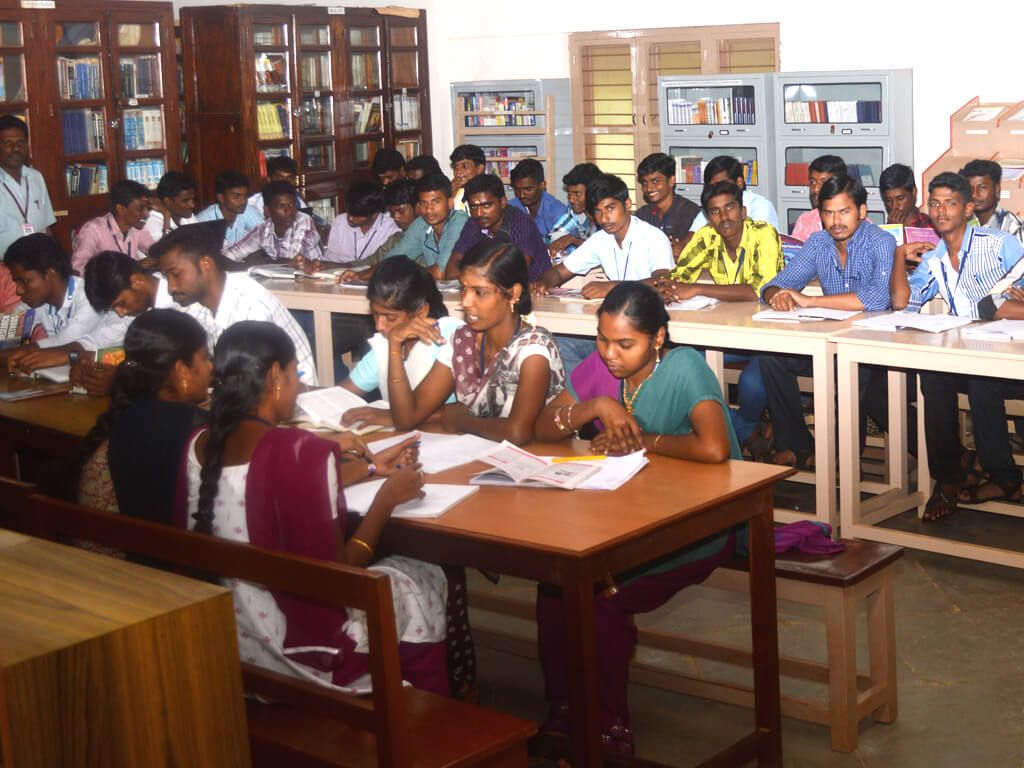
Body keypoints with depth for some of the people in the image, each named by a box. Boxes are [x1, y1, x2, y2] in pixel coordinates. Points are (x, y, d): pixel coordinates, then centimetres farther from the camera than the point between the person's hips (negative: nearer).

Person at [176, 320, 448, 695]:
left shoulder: (199, 447, -4)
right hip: (293, 648, -7)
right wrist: (387, 498, -7)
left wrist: (370, 467, 18)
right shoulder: (303, 452, -26)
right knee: (425, 580, 19)